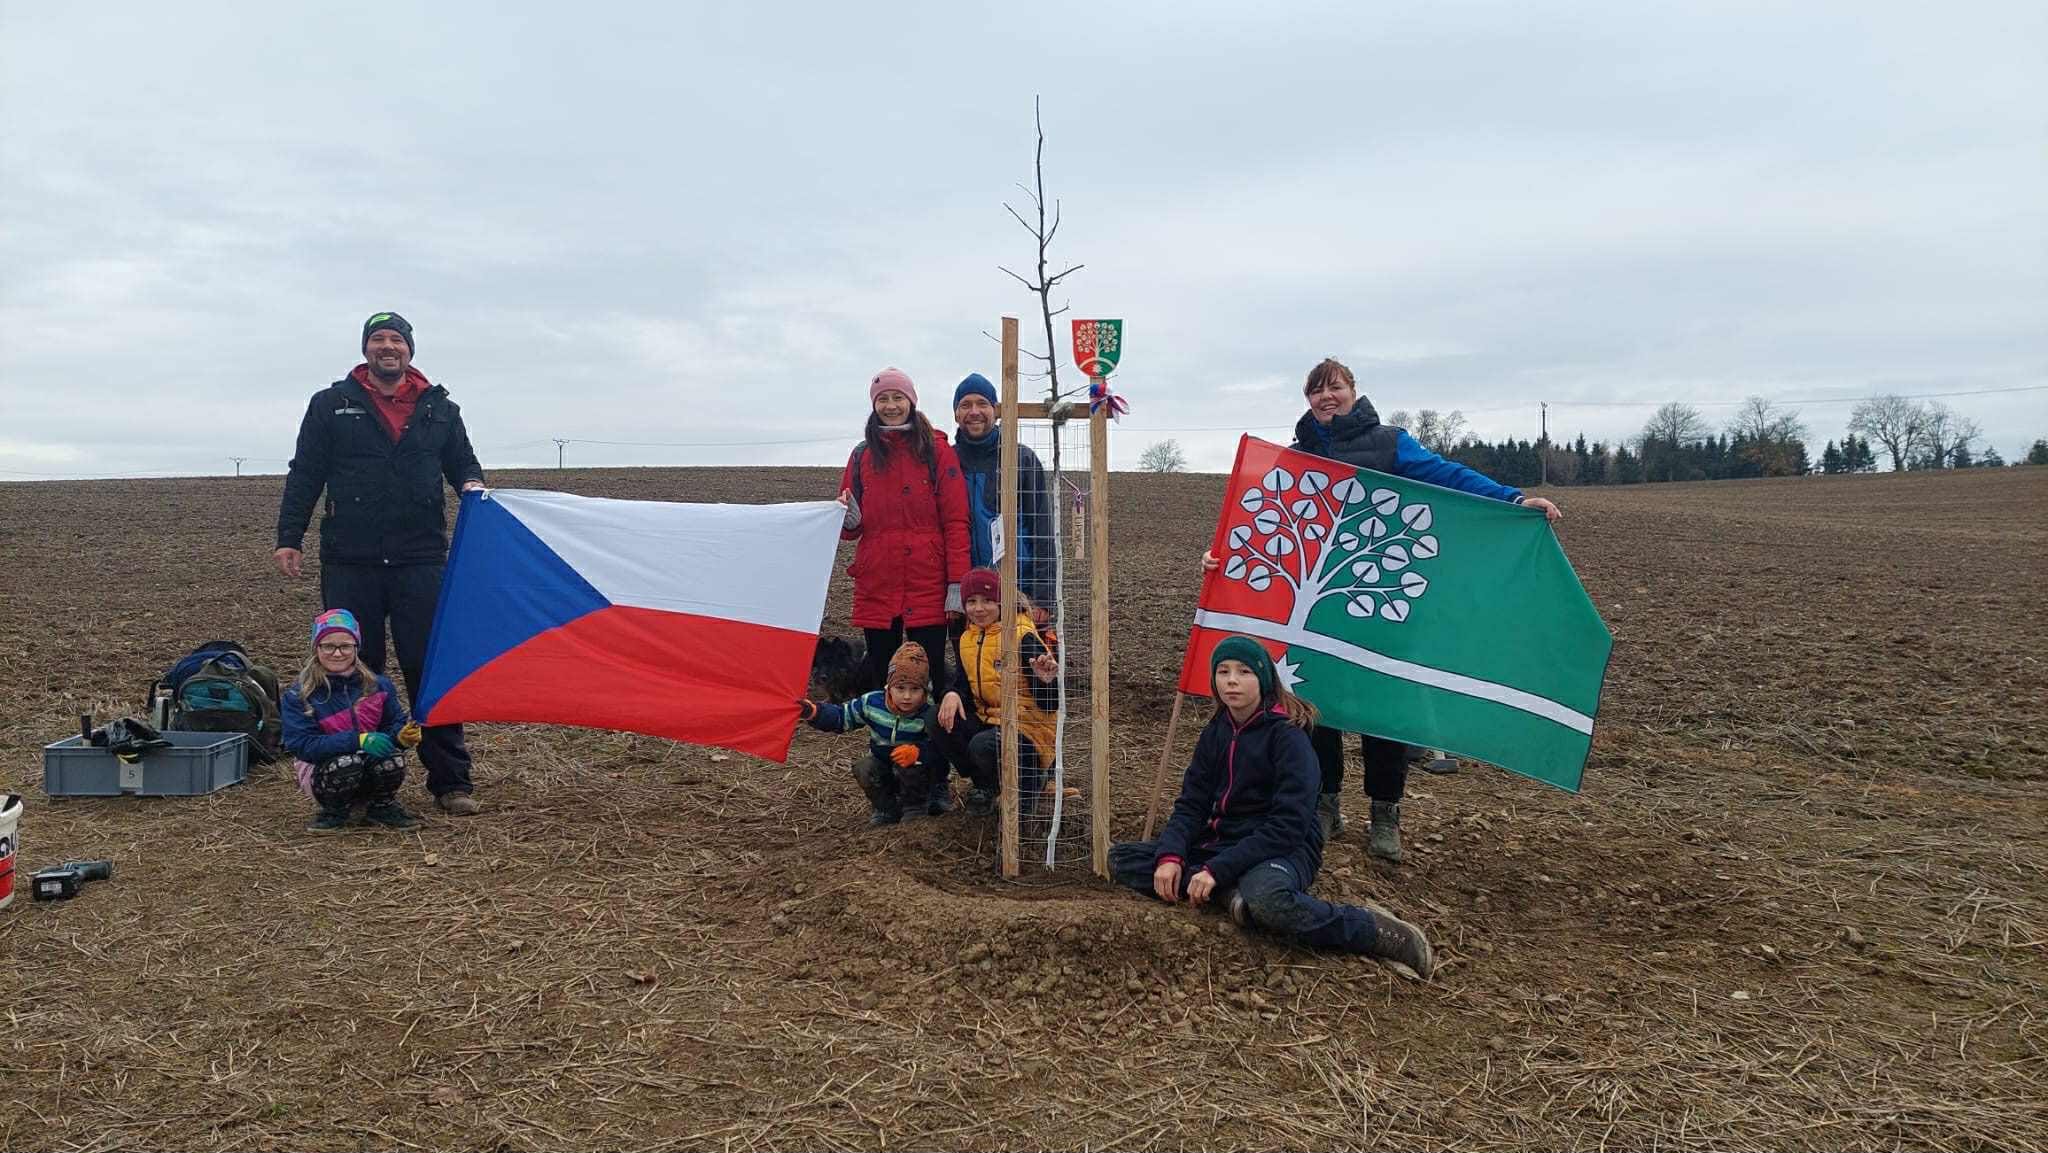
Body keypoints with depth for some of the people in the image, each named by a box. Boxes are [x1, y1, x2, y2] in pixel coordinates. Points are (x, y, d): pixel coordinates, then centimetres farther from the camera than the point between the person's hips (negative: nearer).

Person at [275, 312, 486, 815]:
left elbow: (463, 463, 20)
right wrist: (288, 539, 1)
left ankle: (450, 780, 4)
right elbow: (304, 475, 8)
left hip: (421, 561, 0)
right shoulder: (331, 405, 8)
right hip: (350, 564, 0)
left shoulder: (439, 408, 11)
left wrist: (473, 484, -4)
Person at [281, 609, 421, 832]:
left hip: (374, 770, 3)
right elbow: (302, 745, -18)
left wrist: (402, 735, -22)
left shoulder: (377, 685, -1)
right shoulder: (299, 695, -9)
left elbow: (395, 724, 5)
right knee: (347, 763, -37)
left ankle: (381, 807, -1)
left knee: (392, 758, -31)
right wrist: (357, 740, -29)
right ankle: (334, 812, -5)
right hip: (324, 770, -2)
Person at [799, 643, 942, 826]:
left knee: (909, 766, -36)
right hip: (882, 766, 3)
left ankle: (914, 804, -4)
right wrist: (814, 712, -19)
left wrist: (918, 753, -45)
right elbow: (841, 717, -3)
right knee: (863, 768, -27)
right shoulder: (872, 703, -13)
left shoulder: (928, 714, -23)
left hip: (917, 773, -3)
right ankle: (886, 809, -2)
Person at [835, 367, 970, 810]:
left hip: (926, 585, -3)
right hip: (876, 586, 3)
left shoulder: (937, 449, 1)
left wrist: (957, 583, -9)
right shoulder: (863, 455, 12)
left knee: (930, 681, 0)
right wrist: (849, 518, -10)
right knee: (883, 682, 7)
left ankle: (937, 780, 8)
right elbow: (852, 526, 15)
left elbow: (956, 520, -3)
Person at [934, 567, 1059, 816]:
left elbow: (1049, 704, -16)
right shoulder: (966, 639, 8)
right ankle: (986, 785, 3)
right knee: (939, 723, -18)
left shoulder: (1023, 636, -14)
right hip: (987, 719, 7)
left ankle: (1030, 779, 0)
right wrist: (953, 695, -17)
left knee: (983, 746, -34)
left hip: (1029, 725, -6)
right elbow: (962, 684, 7)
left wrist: (1047, 681, -39)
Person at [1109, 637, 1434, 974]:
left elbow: (1287, 826, -20)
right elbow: (1191, 804, 2)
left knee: (1265, 898, -43)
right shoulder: (1216, 732, 7)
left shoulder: (1287, 736, -14)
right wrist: (1170, 855, -18)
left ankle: (1374, 930, -21)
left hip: (1282, 849, -7)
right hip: (1221, 841, 7)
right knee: (1121, 858, -8)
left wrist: (1217, 870, -25)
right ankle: (1233, 893, -20)